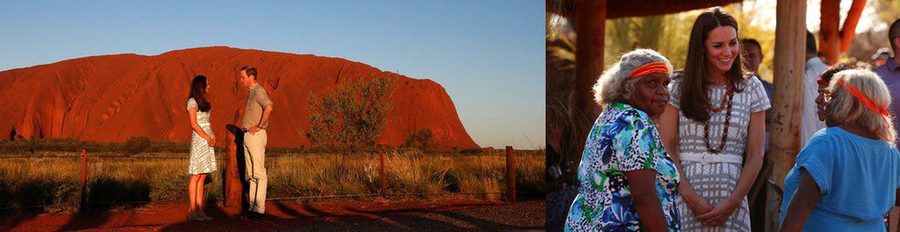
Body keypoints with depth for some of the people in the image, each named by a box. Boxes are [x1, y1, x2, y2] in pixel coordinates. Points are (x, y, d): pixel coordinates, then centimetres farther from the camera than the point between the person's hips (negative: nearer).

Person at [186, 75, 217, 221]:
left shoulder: (203, 102, 18)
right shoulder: (192, 102, -7)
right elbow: (194, 124, -14)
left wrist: (213, 135, 3)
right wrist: (208, 138, -15)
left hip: (207, 141, 8)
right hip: (199, 140, -8)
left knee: (202, 177, 6)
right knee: (196, 176, -7)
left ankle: (200, 211, 7)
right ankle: (192, 211, -4)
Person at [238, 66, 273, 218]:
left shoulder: (258, 91, -11)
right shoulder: (251, 92, 20)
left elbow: (268, 108, -29)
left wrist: (259, 126, -23)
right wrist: (244, 125, 16)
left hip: (256, 135, -10)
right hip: (247, 136, 10)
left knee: (259, 172, -9)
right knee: (250, 173, 11)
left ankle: (259, 207, -9)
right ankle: (252, 206, 15)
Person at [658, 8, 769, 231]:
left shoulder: (751, 88, 4)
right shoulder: (679, 88, 1)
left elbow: (755, 156, 1)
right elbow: (666, 149, -3)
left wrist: (732, 203, -8)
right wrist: (691, 197, -11)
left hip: (730, 201, 1)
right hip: (683, 199, 0)